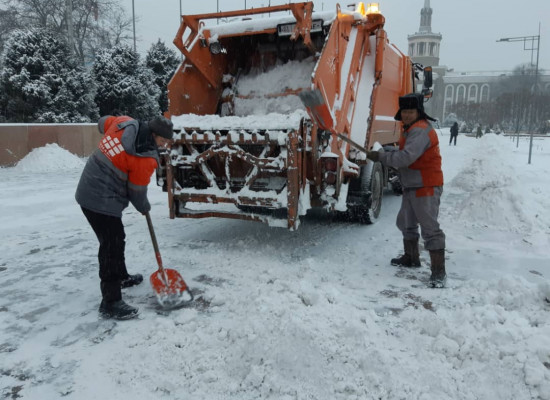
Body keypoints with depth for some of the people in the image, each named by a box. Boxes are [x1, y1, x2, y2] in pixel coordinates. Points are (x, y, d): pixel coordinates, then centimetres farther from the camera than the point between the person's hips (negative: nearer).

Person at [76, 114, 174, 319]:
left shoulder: (124, 122, -2)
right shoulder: (146, 159, -21)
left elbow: (103, 122, 20)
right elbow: (136, 191, -8)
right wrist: (145, 208, 12)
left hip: (89, 191, 9)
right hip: (103, 201, -9)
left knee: (114, 240, 23)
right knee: (112, 246, -5)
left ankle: (121, 277, 41)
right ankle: (110, 302, 1)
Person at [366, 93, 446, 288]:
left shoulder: (420, 130, -19)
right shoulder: (411, 129, 15)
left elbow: (406, 157, -30)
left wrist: (380, 156, -22)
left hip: (426, 188, -11)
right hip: (412, 186, 11)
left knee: (430, 229, -9)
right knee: (406, 222, 22)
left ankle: (439, 272, -4)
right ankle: (411, 258, 40)